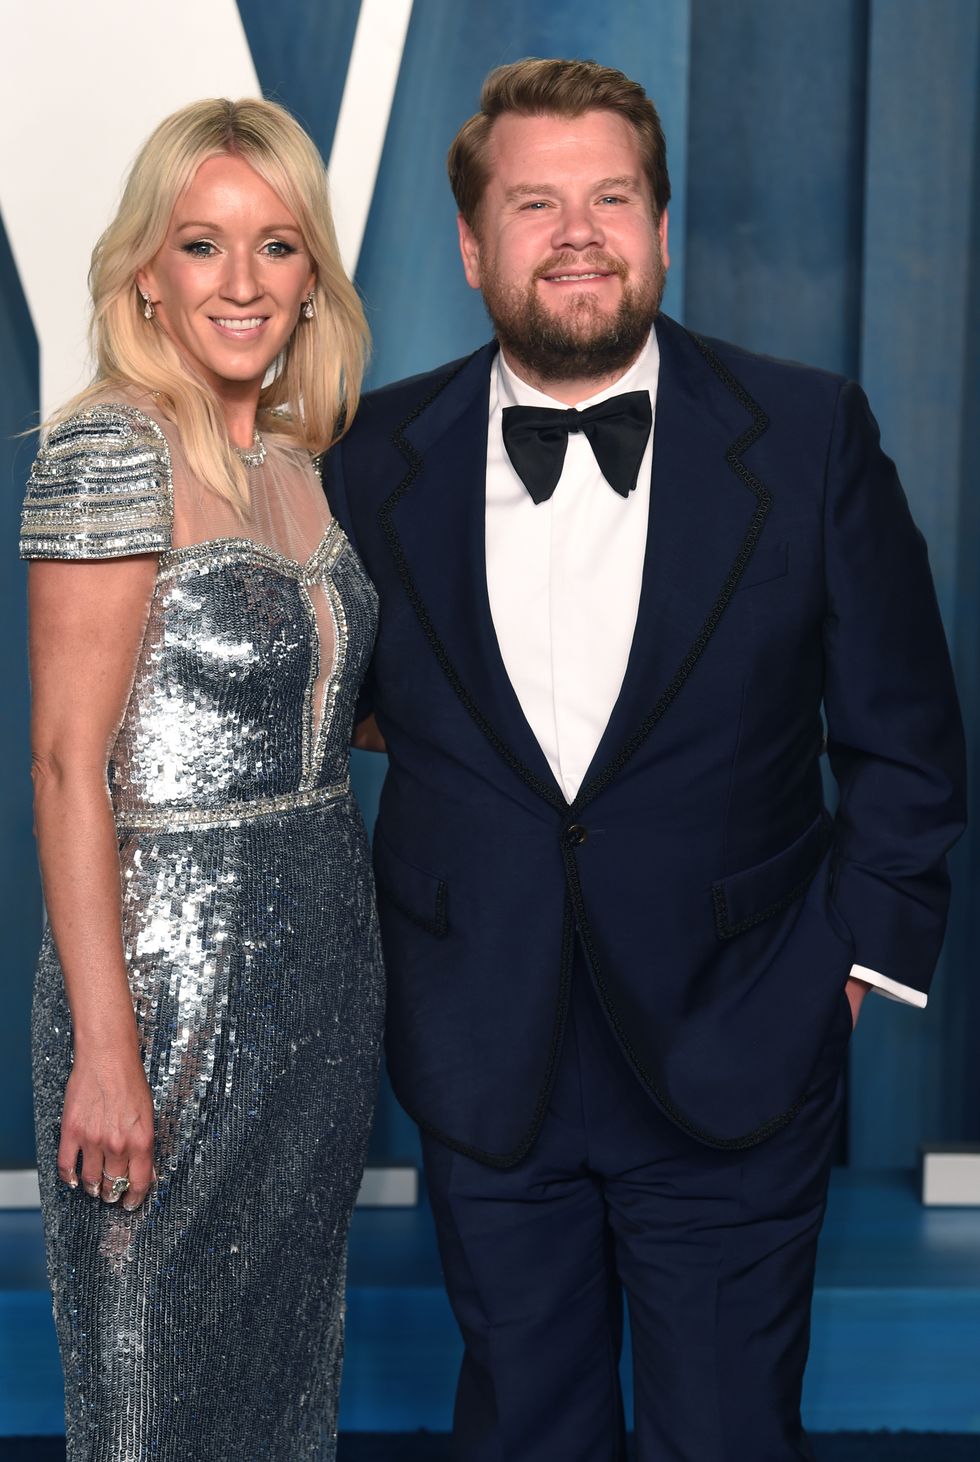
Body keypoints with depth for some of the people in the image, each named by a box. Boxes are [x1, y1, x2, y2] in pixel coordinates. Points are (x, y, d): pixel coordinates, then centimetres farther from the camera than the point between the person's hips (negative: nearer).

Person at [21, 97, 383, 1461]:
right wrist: (105, 1047, -20)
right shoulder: (112, 449, -15)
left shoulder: (298, 454, 8)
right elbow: (70, 762, -17)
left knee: (288, 1334, 19)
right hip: (171, 958, -7)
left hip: (322, 949, 7)